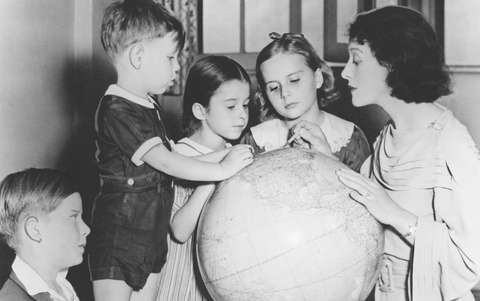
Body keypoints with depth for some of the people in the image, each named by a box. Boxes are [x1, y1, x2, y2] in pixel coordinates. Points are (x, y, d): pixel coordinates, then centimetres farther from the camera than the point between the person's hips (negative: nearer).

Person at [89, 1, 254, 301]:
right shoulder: (117, 111, -19)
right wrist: (222, 169, -21)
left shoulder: (151, 108, 13)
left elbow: (167, 164, 10)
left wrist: (219, 155, 1)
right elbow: (165, 162, -24)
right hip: (118, 239, -9)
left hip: (152, 236, 9)